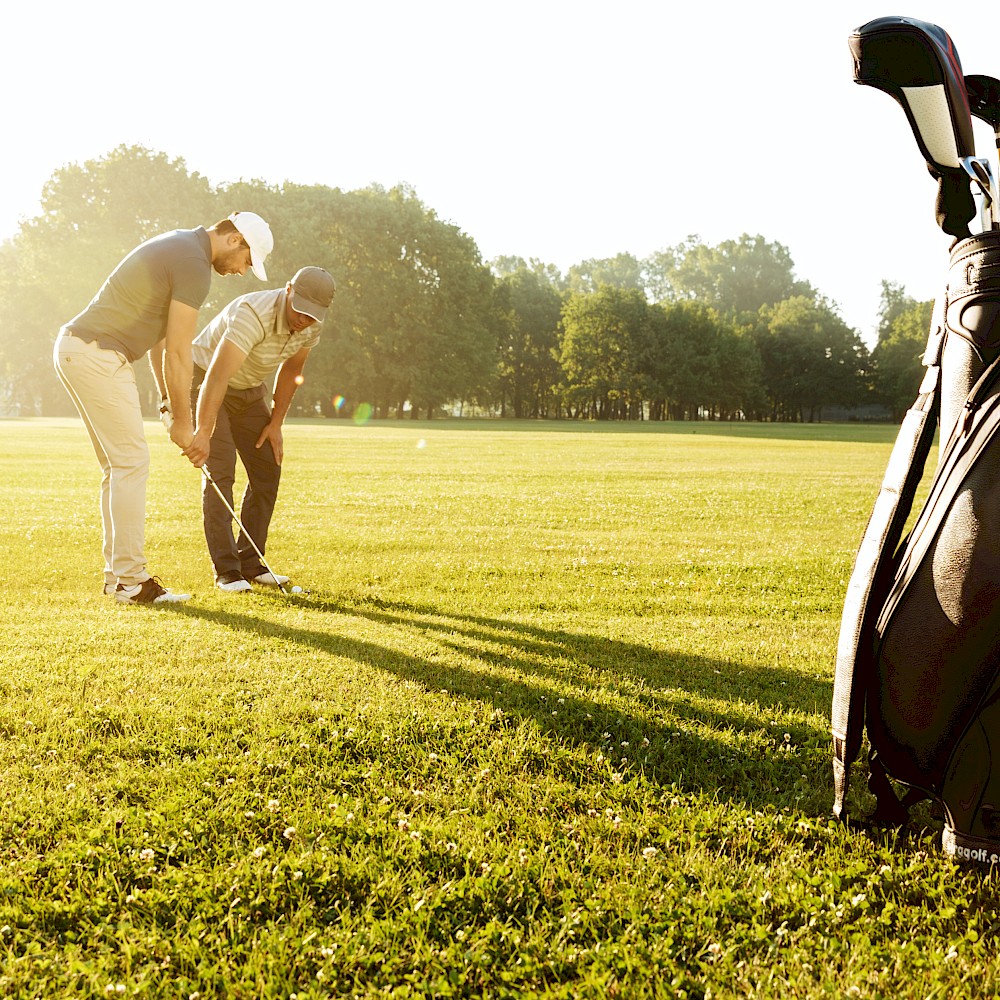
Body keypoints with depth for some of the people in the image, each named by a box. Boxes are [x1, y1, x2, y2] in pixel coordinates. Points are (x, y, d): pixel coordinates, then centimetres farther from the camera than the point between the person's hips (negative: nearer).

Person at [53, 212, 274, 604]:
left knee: (120, 465, 12)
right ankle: (130, 580, -5)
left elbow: (160, 337, 19)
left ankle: (117, 574, 15)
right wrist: (183, 422, -5)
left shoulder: (177, 247, 18)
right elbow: (178, 353, -13)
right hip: (98, 355, -10)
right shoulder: (194, 266, -14)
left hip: (75, 349, 10)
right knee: (131, 462, -8)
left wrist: (168, 398, 18)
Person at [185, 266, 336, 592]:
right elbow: (218, 375, -45)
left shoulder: (312, 324, -12)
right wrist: (203, 433, -54)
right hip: (205, 381, -7)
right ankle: (226, 570, -13)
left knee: (267, 470, 1)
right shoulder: (254, 314, -35)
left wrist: (276, 423, 1)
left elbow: (290, 370, 5)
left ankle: (250, 563, 9)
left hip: (249, 390, 7)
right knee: (220, 470, -17)